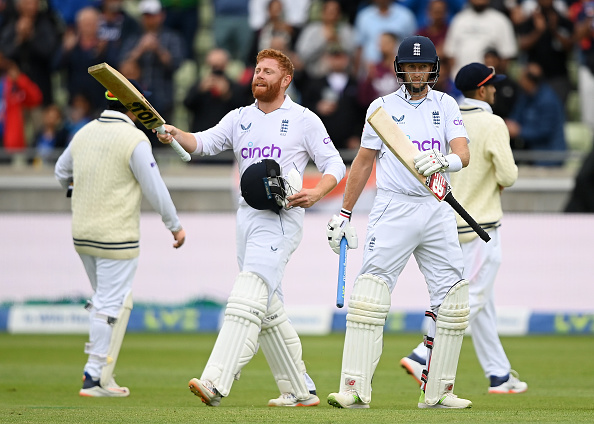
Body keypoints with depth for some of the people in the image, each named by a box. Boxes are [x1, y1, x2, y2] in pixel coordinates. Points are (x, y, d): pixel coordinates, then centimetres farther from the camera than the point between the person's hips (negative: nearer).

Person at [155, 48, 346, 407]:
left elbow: (335, 165, 2)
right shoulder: (239, 119, 16)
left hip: (282, 218, -7)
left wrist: (316, 193, -17)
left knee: (248, 299, -20)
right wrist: (177, 135, -19)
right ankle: (300, 390, 20)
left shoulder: (303, 119, 2)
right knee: (268, 310, 10)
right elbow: (204, 143, 3)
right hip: (247, 217, 7)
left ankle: (216, 383, -32)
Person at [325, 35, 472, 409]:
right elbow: (364, 161, 10)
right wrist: (344, 213, 7)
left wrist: (444, 161, -30)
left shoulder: (445, 105, 8)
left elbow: (463, 153, -6)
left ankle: (438, 392, 9)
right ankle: (355, 389, -16)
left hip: (438, 210, 2)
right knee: (371, 291, -14)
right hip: (394, 208, -2)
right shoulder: (382, 107, 6)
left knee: (452, 297, 1)